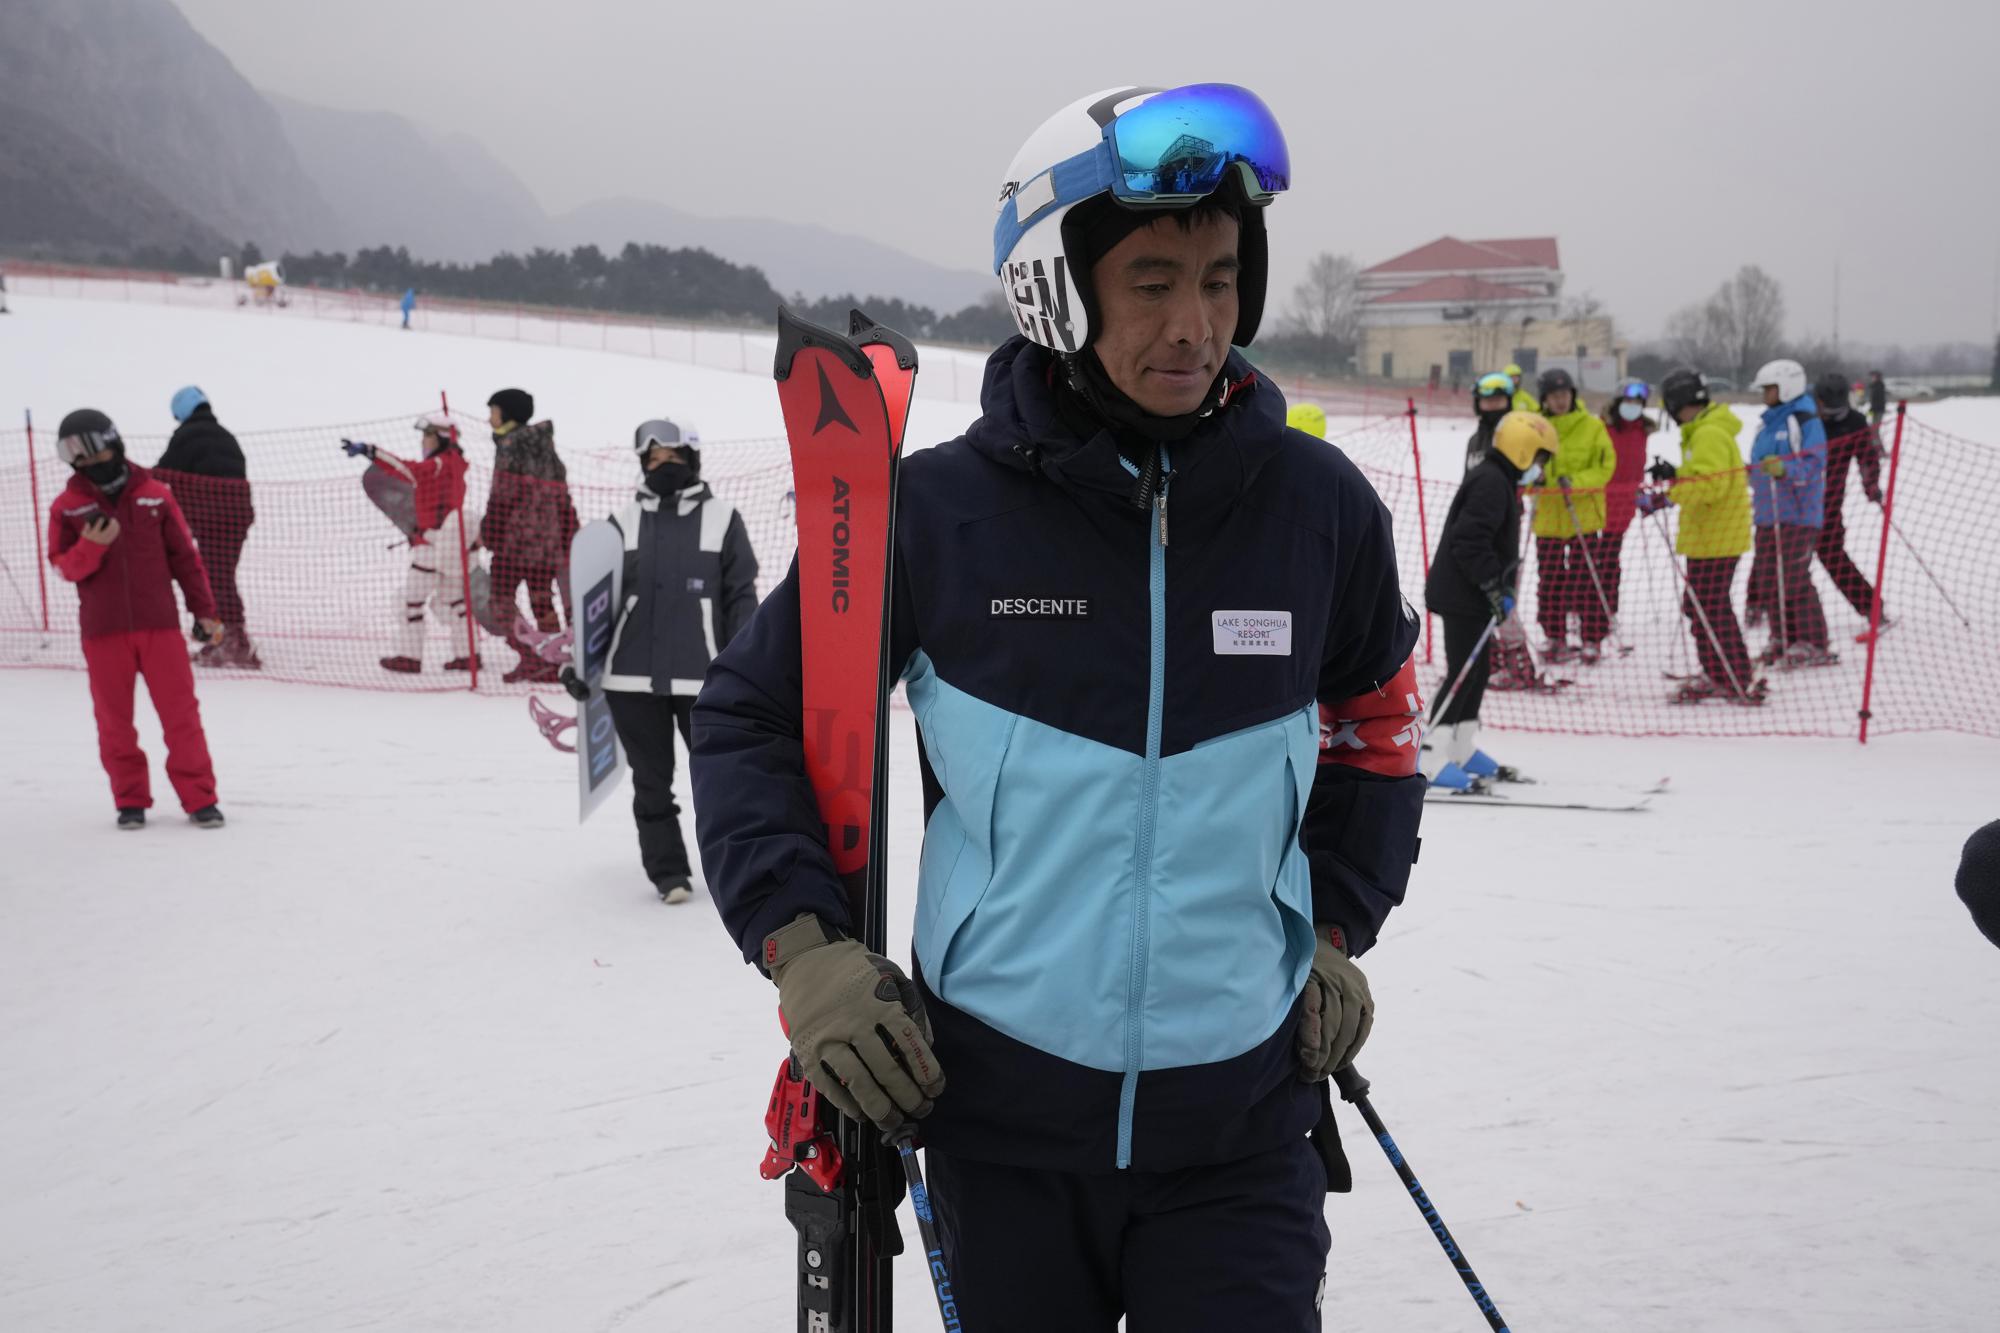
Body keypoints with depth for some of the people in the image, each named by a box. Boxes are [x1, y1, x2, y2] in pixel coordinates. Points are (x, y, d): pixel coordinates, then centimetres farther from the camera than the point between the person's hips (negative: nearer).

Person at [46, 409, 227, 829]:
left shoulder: (155, 494, 2)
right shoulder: (67, 506, 2)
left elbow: (184, 555, 5)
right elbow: (63, 566, 2)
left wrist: (204, 610, 5)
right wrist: (90, 547, -19)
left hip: (159, 623, -1)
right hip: (103, 630, 1)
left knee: (180, 712, -1)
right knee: (114, 719, 7)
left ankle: (199, 798, 5)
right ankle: (131, 801, 19)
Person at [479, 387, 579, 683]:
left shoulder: (511, 443, -7)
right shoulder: (546, 446, 16)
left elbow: (503, 494, -15)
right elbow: (563, 497, 16)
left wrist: (487, 532, -8)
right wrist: (569, 540, 19)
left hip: (516, 536, -7)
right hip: (549, 540, 7)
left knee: (503, 597, -2)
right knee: (542, 598, 12)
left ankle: (530, 659, -12)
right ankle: (550, 664, 12)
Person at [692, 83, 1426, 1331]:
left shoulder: (1318, 505, -4)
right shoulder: (936, 512, -11)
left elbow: (1377, 718, 15)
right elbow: (754, 714, 1)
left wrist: (1336, 929, 8)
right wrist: (802, 947, -9)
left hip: (1241, 1122, 1)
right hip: (999, 1111, 0)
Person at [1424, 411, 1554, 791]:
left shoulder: (1497, 481, 17)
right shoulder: (1492, 483, -17)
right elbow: (1469, 542, -26)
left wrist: (1500, 591, 22)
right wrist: (1497, 591, -24)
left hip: (1470, 595, 11)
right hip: (1463, 597, -11)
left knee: (1477, 671, 16)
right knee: (1464, 673, -11)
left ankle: (1462, 751, 25)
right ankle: (1432, 760, -11)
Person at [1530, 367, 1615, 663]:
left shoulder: (1592, 427, -2)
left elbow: (1605, 467, -3)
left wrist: (1575, 482, -19)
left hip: (1583, 514, -2)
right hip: (1547, 515, 2)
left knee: (1585, 579, -1)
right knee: (1549, 579, 6)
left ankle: (1592, 638, 7)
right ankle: (1556, 638, 16)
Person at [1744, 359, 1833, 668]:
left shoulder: (1804, 421, -10)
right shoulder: (1769, 422, 16)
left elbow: (1813, 465, -20)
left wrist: (1784, 469, -35)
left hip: (1797, 515, -9)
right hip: (1768, 514, 9)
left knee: (1794, 579, -10)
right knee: (1768, 579, 8)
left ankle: (1812, 645, -4)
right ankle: (1783, 639, 18)